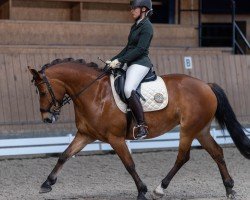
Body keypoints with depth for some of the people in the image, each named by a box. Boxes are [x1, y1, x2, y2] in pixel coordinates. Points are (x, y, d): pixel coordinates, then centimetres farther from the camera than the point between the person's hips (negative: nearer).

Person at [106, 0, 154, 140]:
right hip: (132, 64, 11)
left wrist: (119, 60, -20)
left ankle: (142, 126, -32)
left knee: (129, 90, -32)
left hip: (140, 63, -11)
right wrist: (114, 60, 15)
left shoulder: (146, 26, -9)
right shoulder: (136, 26, 19)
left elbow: (140, 49, -18)